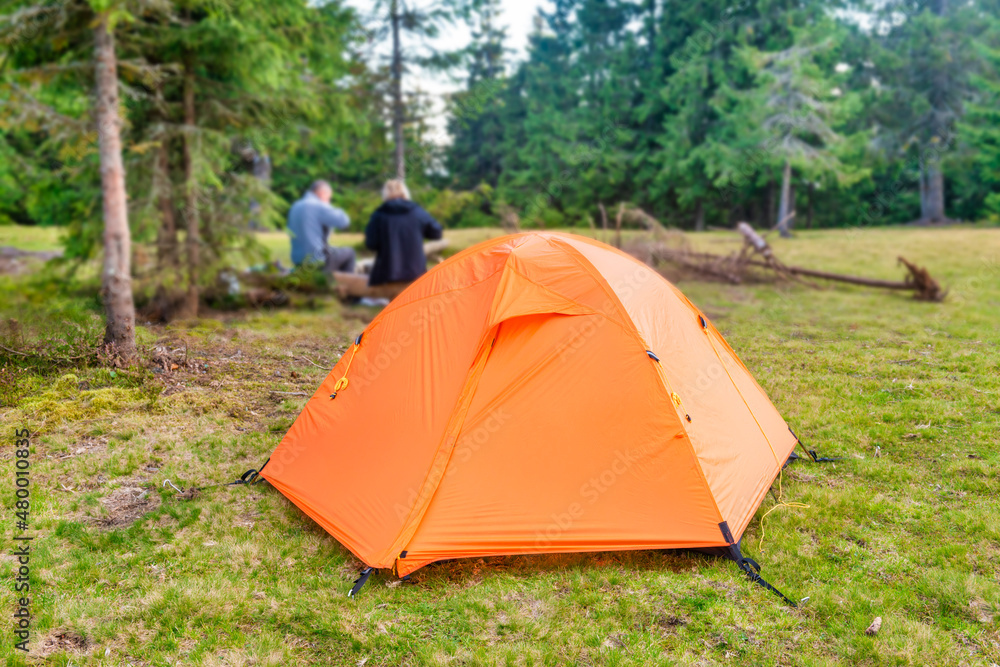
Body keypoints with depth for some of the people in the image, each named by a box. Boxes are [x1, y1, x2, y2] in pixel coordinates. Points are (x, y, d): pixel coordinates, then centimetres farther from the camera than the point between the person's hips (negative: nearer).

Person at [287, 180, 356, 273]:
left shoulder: (295, 207, 11)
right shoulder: (319, 206, -15)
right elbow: (344, 222, -14)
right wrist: (329, 207, 4)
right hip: (318, 261, -8)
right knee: (348, 252, 16)